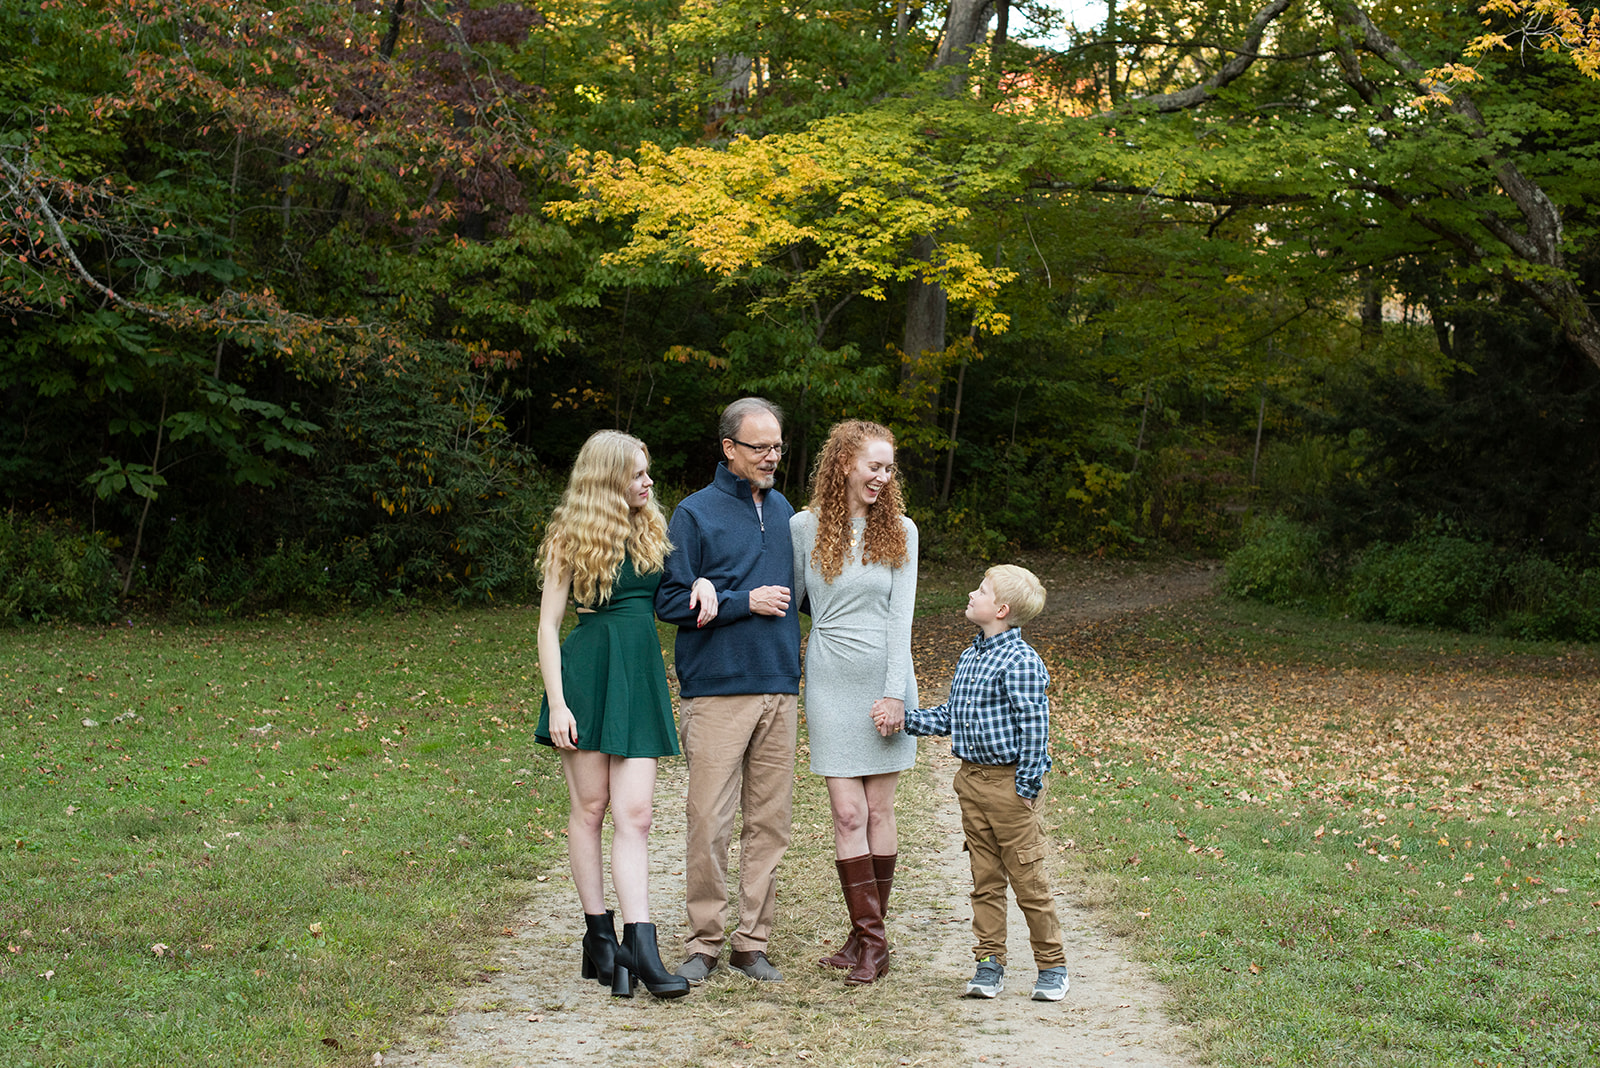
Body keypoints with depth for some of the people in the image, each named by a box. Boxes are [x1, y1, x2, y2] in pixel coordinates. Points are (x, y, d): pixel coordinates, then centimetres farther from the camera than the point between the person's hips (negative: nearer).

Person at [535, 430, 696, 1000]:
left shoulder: (652, 532, 12)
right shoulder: (571, 537, -1)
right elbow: (548, 624, -2)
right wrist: (556, 702, -10)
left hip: (640, 678, 3)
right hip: (587, 675, -3)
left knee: (634, 814, -4)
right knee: (590, 806, 3)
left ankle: (641, 946, -10)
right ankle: (598, 935, 13)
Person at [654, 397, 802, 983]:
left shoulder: (781, 509, 14)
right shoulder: (696, 513, -2)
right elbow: (670, 601, -7)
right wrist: (744, 601, -12)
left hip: (780, 690, 5)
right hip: (716, 691, -5)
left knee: (769, 820, 5)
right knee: (709, 821, -6)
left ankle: (753, 942, 13)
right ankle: (704, 942, 5)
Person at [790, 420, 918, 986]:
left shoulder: (899, 531, 3)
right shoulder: (804, 527, 1)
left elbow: (900, 617, -2)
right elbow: (789, 601, 10)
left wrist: (895, 691, -8)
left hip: (885, 679, 1)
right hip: (831, 681, -1)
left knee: (878, 810, 4)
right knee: (848, 813, -5)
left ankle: (868, 934, 12)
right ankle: (870, 939, 0)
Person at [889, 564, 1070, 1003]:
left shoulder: (1020, 661, -16)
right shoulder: (969, 658, 11)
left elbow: (1034, 729, -17)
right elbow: (949, 717, 17)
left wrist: (1026, 789, -16)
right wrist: (902, 719, 8)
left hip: (1010, 783, -8)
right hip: (972, 781, 8)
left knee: (1028, 878, 0)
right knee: (985, 879, 12)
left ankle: (1052, 966, 12)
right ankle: (990, 964, 19)